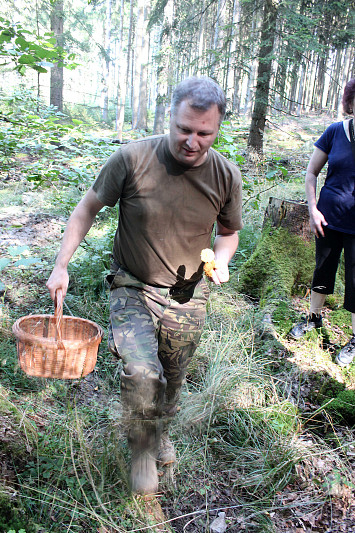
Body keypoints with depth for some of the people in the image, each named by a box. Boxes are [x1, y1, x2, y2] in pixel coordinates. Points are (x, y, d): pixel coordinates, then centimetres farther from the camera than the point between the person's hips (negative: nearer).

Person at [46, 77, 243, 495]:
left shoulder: (226, 176, -10)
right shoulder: (132, 159, -19)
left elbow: (228, 232, 9)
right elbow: (87, 208, -5)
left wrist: (221, 260, -13)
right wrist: (61, 266, -9)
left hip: (188, 298, 3)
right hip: (132, 290, -2)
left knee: (173, 378, 18)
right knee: (141, 373, -20)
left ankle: (161, 431, 51)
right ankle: (142, 450, 11)